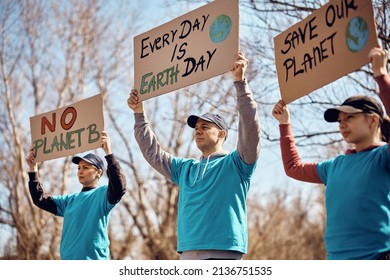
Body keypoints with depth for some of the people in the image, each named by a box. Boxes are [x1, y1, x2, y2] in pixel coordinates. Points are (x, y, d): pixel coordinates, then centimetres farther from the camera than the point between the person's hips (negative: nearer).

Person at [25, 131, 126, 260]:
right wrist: (33, 169, 12)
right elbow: (40, 199, 19)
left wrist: (109, 153, -27)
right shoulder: (70, 200, 20)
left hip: (94, 259, -7)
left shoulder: (102, 194, 0)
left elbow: (119, 188, -21)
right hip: (68, 259, 7)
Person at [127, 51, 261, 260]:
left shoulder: (235, 163, 5)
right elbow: (153, 153, 26)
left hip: (223, 252, -6)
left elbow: (250, 127, -9)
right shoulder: (184, 169, 24)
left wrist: (240, 82, -17)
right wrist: (139, 115, 18)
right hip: (188, 254, 7)